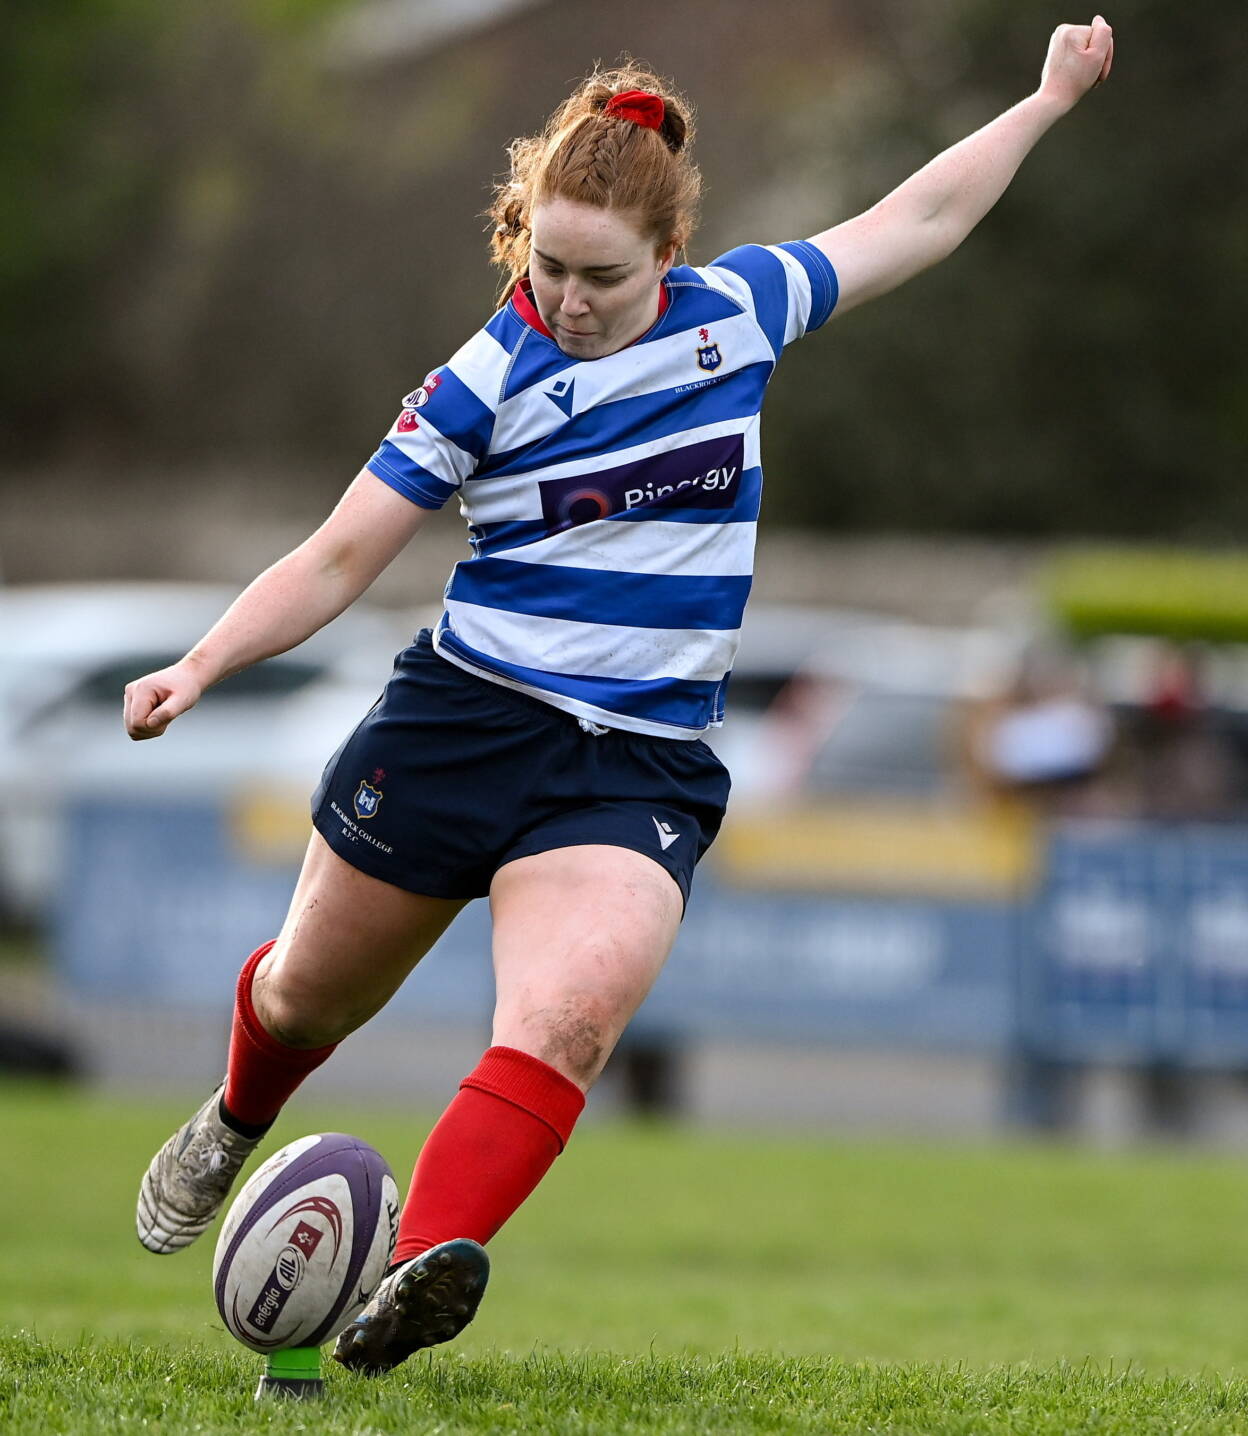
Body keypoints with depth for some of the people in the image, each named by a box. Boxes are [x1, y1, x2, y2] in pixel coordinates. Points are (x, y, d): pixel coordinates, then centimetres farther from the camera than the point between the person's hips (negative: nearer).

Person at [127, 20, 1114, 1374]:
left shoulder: (739, 310, 3)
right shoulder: (483, 383, -5)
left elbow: (914, 221, 18)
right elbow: (337, 560, -4)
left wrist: (1048, 98, 22)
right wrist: (199, 666, -18)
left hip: (640, 768, 0)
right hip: (459, 725, 0)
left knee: (570, 1016, -28)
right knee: (310, 994, 16)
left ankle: (424, 1272, -42)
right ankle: (234, 1122, 51)